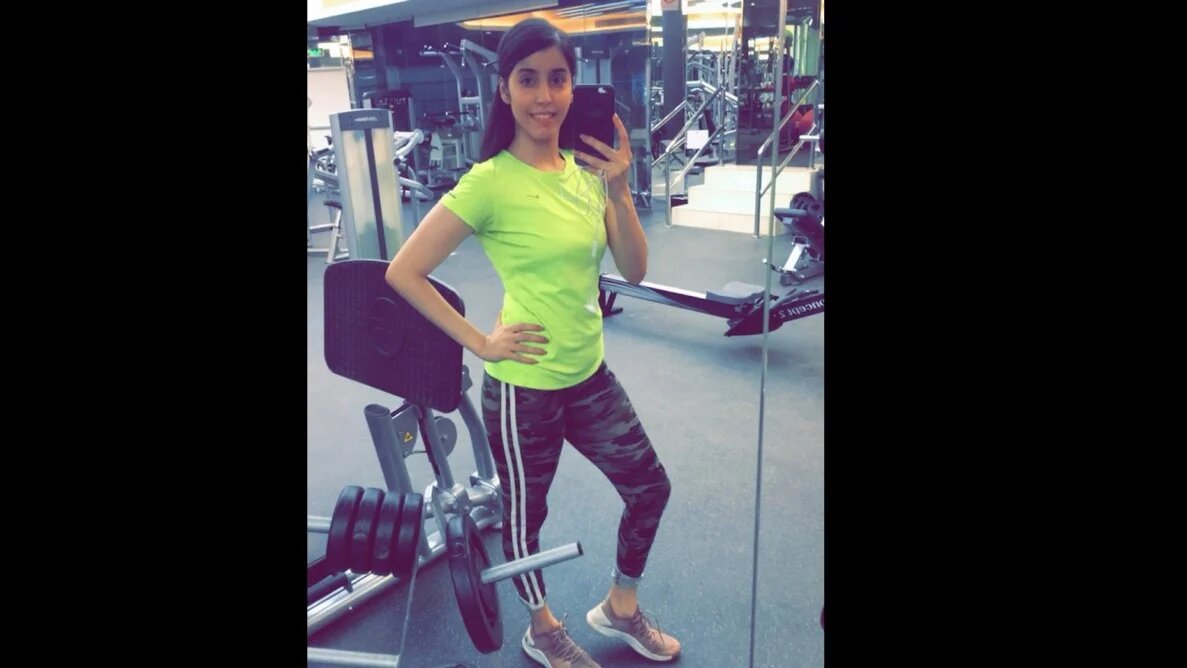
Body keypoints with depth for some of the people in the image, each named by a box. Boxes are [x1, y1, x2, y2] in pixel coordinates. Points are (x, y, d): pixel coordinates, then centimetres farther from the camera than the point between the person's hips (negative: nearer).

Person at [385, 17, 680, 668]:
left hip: (589, 373, 7)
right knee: (526, 514, 14)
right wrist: (480, 342, -15)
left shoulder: (586, 168, 2)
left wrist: (618, 189, -13)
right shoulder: (490, 182, -18)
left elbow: (634, 270, 0)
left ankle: (620, 608, 42)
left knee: (650, 488, 17)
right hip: (524, 386, -6)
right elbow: (403, 273, -17)